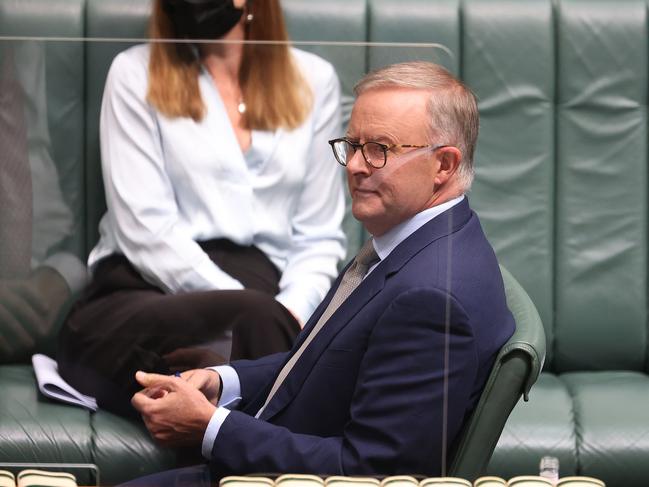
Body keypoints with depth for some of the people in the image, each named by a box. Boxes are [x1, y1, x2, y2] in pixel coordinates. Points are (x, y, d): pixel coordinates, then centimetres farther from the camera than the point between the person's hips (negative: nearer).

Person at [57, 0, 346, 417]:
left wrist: (293, 312, -10)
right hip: (147, 290, -2)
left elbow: (318, 237, 13)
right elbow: (146, 230, -3)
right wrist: (266, 315, -14)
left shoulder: (313, 80, 15)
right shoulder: (137, 75, 7)